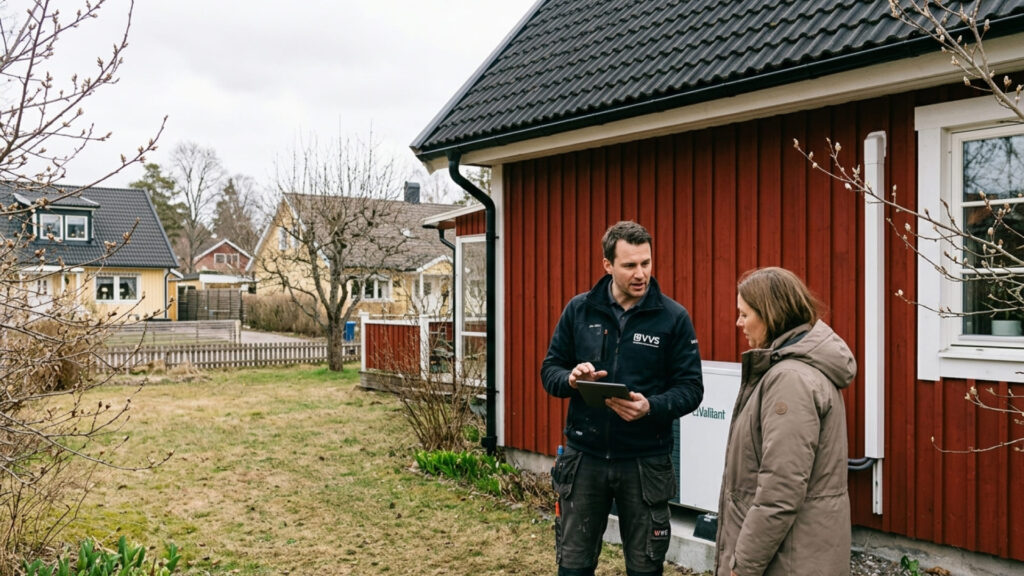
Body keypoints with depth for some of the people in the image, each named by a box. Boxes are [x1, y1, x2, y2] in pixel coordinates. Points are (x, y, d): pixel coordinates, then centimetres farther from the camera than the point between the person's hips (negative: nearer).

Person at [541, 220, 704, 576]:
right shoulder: (579, 310, 2)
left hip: (645, 461, -1)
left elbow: (690, 388, -5)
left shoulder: (674, 317, -5)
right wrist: (571, 379, -16)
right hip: (584, 457, 2)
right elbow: (550, 369, 7)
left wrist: (651, 407, -24)